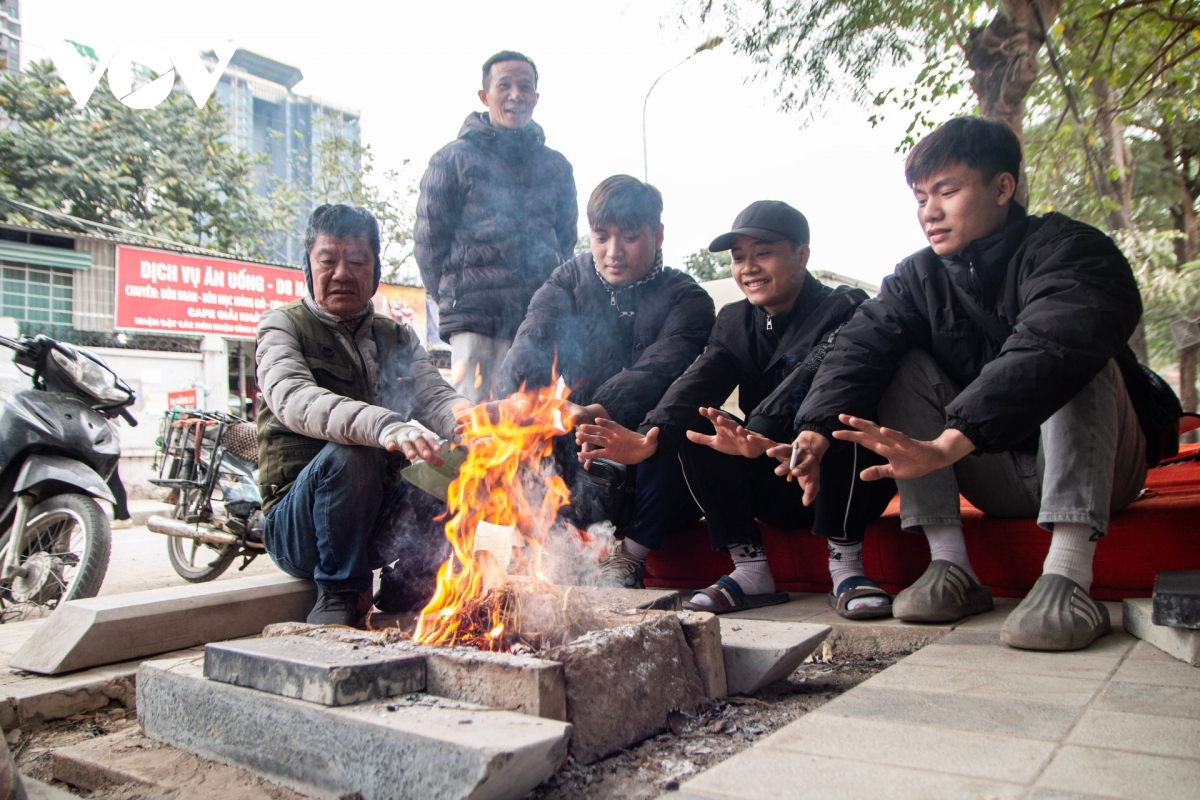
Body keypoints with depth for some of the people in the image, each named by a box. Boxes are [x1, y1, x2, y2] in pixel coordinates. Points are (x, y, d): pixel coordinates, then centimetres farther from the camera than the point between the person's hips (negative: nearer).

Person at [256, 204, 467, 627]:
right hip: (298, 522, -4)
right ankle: (339, 598, -13)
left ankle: (399, 599, 4)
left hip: (378, 513, 4)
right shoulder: (284, 326, -1)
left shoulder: (398, 338, 15)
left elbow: (436, 397, -3)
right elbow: (294, 400, -23)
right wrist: (383, 426, -43)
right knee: (348, 455, -34)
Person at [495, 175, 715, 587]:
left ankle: (628, 556, -15)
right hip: (579, 448, 3)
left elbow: (657, 372, -25)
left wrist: (600, 413, -46)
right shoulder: (569, 280, 7)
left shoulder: (686, 299, -4)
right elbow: (529, 346, -13)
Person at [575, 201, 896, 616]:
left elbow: (809, 377, -31)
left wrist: (762, 435, -51)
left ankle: (845, 564, -24)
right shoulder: (735, 322, 7)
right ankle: (750, 568, -16)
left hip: (851, 484, -5)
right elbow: (698, 382, -13)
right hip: (776, 492, 5)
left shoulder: (844, 310, -9)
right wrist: (651, 436, -33)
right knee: (693, 426, -16)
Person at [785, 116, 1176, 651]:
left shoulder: (1069, 249, -16)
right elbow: (860, 349, -17)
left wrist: (944, 446, -50)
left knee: (1079, 356, -28)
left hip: (1098, 467, -4)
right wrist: (816, 430, -37)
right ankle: (950, 565, -21)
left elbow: (1048, 352, -37)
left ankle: (1068, 575, -37)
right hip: (998, 482, 4)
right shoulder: (918, 277, 1)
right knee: (905, 363, -13)